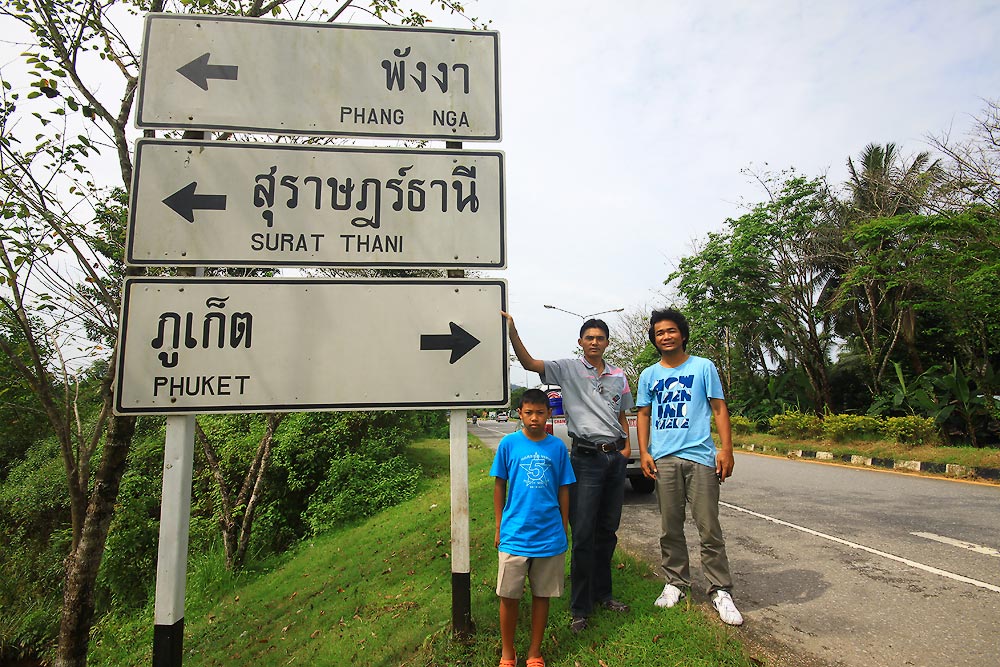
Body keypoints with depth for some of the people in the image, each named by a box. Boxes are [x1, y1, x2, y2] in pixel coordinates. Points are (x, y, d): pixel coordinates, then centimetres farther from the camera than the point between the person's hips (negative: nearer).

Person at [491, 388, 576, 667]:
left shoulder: (557, 446, -1)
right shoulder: (509, 444, -5)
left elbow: (563, 490, 6)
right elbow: (499, 486, 2)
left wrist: (563, 530, 7)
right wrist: (499, 528, 3)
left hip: (550, 536, 1)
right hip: (514, 535, -1)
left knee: (542, 595, 14)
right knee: (509, 597, 7)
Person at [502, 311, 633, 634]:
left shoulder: (619, 376, 12)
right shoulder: (568, 369, -2)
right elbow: (529, 363, -16)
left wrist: (627, 447, 9)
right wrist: (512, 332, -30)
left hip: (615, 458, 5)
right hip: (586, 458, -5)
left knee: (608, 531, 15)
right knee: (583, 535, -4)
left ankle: (602, 593, 32)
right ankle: (579, 608, 10)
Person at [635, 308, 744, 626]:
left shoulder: (703, 367, 4)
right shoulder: (649, 375, 12)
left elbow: (719, 409, 3)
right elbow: (643, 415, 13)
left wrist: (726, 449, -5)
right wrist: (644, 452, 2)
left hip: (700, 456, -3)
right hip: (663, 459, 3)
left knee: (709, 528, -1)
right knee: (670, 528, 10)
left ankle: (720, 590, 12)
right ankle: (676, 582, 25)